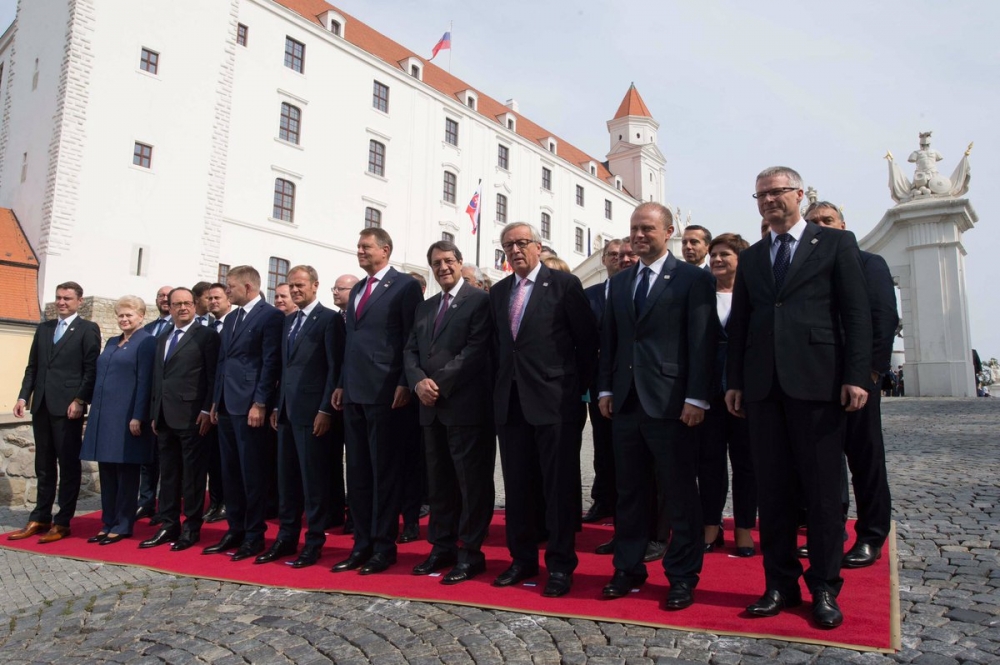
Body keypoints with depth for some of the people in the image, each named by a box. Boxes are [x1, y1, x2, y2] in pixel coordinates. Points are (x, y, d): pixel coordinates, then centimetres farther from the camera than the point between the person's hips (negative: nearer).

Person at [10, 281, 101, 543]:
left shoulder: (88, 329, -2)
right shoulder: (43, 328, 16)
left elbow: (91, 369, -8)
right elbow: (32, 367, 16)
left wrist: (79, 401, -15)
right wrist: (24, 396, 5)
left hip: (68, 406, -6)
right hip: (41, 405, 6)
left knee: (69, 465, 1)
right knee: (43, 466, 12)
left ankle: (63, 522, 7)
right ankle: (40, 518, 20)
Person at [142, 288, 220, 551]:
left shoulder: (206, 335, -3)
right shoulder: (162, 339, 20)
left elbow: (213, 377, -9)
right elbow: (157, 379, 20)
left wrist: (207, 410, -16)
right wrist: (155, 413, 16)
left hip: (192, 417, -7)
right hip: (165, 417, 7)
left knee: (192, 474, 0)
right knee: (168, 474, 12)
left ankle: (191, 528, 9)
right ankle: (169, 526, 21)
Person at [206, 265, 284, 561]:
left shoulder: (270, 315, -8)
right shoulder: (230, 319, 19)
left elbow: (271, 363, -14)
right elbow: (223, 362, 21)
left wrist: (260, 404, -17)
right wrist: (216, 401, 16)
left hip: (250, 405, -9)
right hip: (227, 405, 9)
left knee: (252, 474, -2)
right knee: (230, 473, 13)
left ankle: (254, 535, 8)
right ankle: (235, 531, 23)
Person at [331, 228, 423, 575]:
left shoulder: (405, 285, -4)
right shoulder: (357, 290, 19)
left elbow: (413, 338, -9)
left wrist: (404, 384, -15)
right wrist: (342, 384, 16)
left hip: (384, 391, -8)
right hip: (354, 392, 8)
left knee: (384, 471, 1)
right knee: (357, 472, 12)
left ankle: (384, 546, 12)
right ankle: (362, 544, 22)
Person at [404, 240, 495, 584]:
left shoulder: (479, 300, -3)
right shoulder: (424, 308, 19)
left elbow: (476, 350, -13)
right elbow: (410, 352, 14)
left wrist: (440, 383, -15)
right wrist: (419, 382, -6)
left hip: (467, 405, -7)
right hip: (432, 407, 7)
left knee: (472, 482, -1)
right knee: (439, 482, 13)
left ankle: (470, 553, 8)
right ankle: (442, 547, 23)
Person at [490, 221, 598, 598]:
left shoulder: (564, 284, -2)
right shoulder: (498, 292, 14)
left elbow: (587, 339, -3)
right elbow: (497, 344, 16)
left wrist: (578, 387, -2)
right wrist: (501, 387, 8)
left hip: (554, 401, -5)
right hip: (510, 401, 6)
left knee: (560, 486, 2)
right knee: (517, 485, 12)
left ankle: (560, 565, 14)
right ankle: (522, 559, 25)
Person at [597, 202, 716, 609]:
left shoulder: (693, 279, -2)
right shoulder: (619, 283, 15)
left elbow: (702, 342, -8)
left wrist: (696, 399, -14)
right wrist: (606, 389, 8)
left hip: (671, 403, -5)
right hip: (626, 402, 6)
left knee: (680, 495, 5)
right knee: (629, 491, 13)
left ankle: (682, 577, 19)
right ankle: (628, 569, 26)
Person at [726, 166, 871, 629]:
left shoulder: (836, 243, 6)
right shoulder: (751, 258, 17)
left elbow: (856, 313, 0)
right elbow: (739, 323, 14)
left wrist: (856, 376, -9)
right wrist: (734, 381, 9)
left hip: (817, 381, -3)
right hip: (762, 385, 4)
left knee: (822, 489, 3)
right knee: (772, 488, 7)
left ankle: (824, 588, 17)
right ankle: (780, 584, 18)